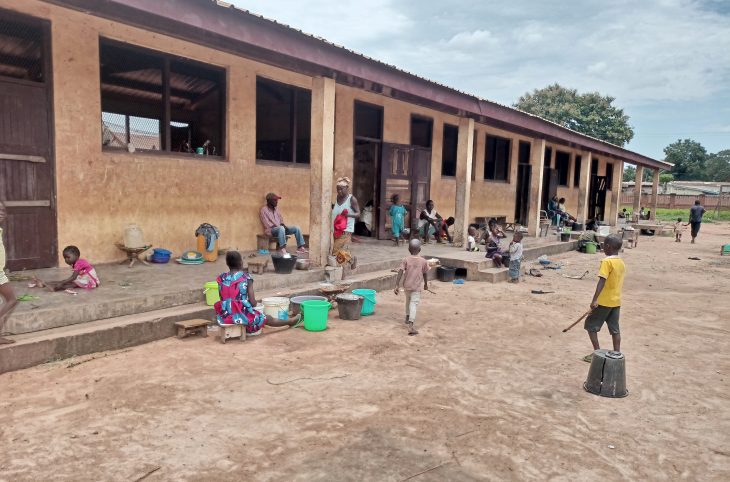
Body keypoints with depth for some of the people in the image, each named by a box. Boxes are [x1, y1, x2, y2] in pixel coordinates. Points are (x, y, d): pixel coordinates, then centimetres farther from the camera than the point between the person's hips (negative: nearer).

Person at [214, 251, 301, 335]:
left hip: (224, 317, 3)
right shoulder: (246, 277, -9)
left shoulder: (221, 278, 0)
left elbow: (222, 299, 6)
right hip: (242, 316, -3)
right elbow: (253, 303, -9)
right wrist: (250, 303, 14)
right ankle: (290, 322, 44)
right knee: (268, 319, 22)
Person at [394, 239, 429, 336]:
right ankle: (411, 325, -23)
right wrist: (426, 284, 24)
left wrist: (397, 285, -13)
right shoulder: (423, 261, -4)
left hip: (406, 286, 3)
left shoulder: (405, 260, -5)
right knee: (414, 304, -7)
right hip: (416, 287, -2)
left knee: (408, 301, 27)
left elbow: (400, 273, -13)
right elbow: (425, 274, 7)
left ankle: (407, 317, 46)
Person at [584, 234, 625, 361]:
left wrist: (594, 300, -27)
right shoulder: (622, 263, 9)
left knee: (590, 325, 5)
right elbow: (619, 282, 16)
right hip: (616, 301, 8)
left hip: (604, 301, -8)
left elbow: (602, 281, -24)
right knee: (615, 329, 12)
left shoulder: (607, 261, -16)